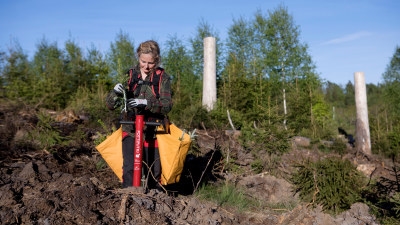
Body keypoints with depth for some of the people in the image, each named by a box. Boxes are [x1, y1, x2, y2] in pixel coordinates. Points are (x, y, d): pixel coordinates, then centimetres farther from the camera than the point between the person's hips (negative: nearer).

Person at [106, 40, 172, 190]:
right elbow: (110, 105, 1)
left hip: (152, 131, -1)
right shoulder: (129, 75, 3)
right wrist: (115, 92, -21)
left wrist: (146, 103, -31)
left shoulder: (162, 78, -1)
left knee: (154, 171, 7)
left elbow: (167, 105, -15)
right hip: (130, 129, 1)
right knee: (129, 169, -10)